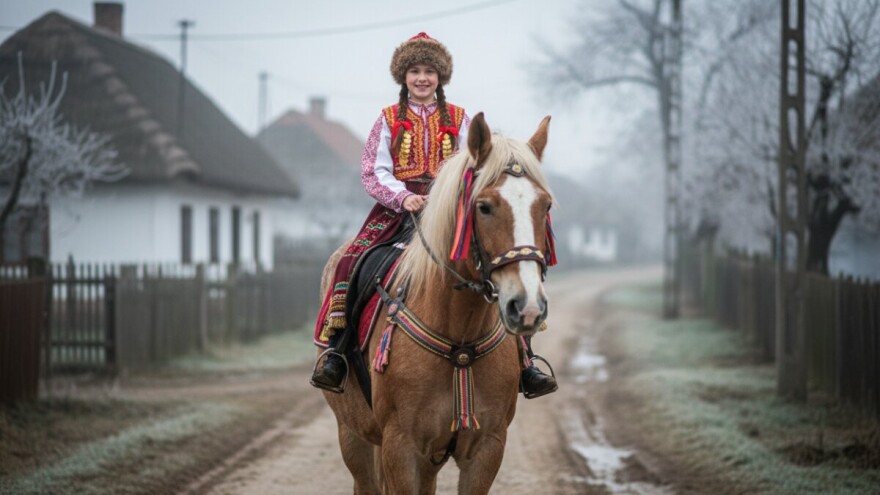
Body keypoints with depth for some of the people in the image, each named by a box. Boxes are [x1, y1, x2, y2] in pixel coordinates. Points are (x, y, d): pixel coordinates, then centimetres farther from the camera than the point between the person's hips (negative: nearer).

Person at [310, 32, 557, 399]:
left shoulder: (459, 119, 13)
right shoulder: (389, 120, 11)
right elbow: (373, 172, 2)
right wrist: (403, 198, -16)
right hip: (397, 208, 0)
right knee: (352, 262, -26)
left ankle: (522, 361, -16)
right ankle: (336, 352, -21)